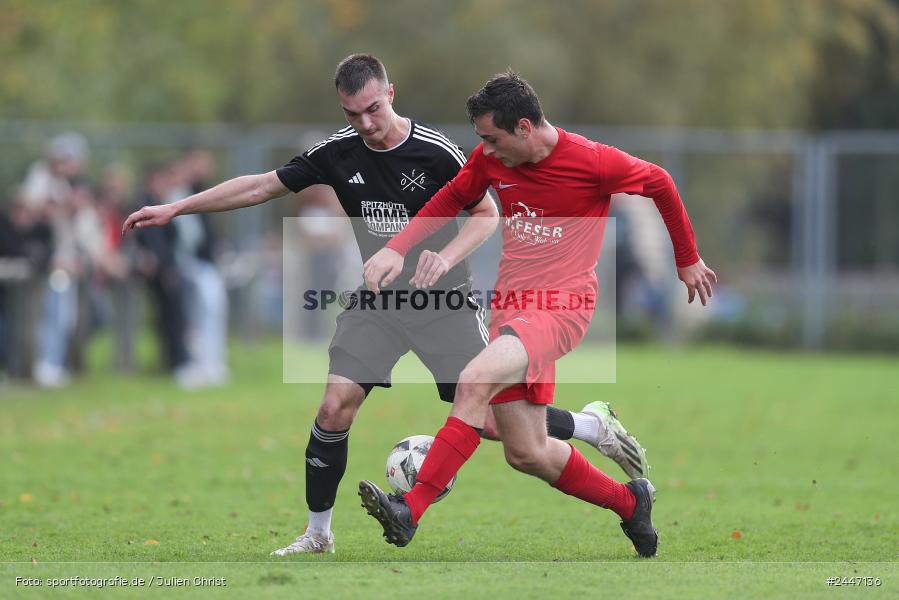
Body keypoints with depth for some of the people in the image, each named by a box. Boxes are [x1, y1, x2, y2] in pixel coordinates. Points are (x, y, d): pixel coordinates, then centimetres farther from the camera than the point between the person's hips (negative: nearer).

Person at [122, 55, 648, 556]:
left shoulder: (436, 152, -16)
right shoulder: (338, 153, -6)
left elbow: (487, 215, -5)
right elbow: (260, 186, 2)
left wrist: (447, 257, -23)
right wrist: (175, 209, 0)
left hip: (442, 301, -3)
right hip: (377, 301, 3)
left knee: (490, 419, -9)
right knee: (335, 407, -11)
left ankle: (594, 428, 16)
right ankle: (317, 534, 5)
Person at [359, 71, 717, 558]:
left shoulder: (594, 162, -12)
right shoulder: (491, 159, 2)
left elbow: (659, 184, 4)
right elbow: (451, 199, 18)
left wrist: (688, 260, 15)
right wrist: (395, 249, 4)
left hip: (562, 304, -7)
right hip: (511, 304, 7)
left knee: (475, 381, -31)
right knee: (526, 454, 7)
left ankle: (410, 511, -35)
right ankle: (630, 502, 30)